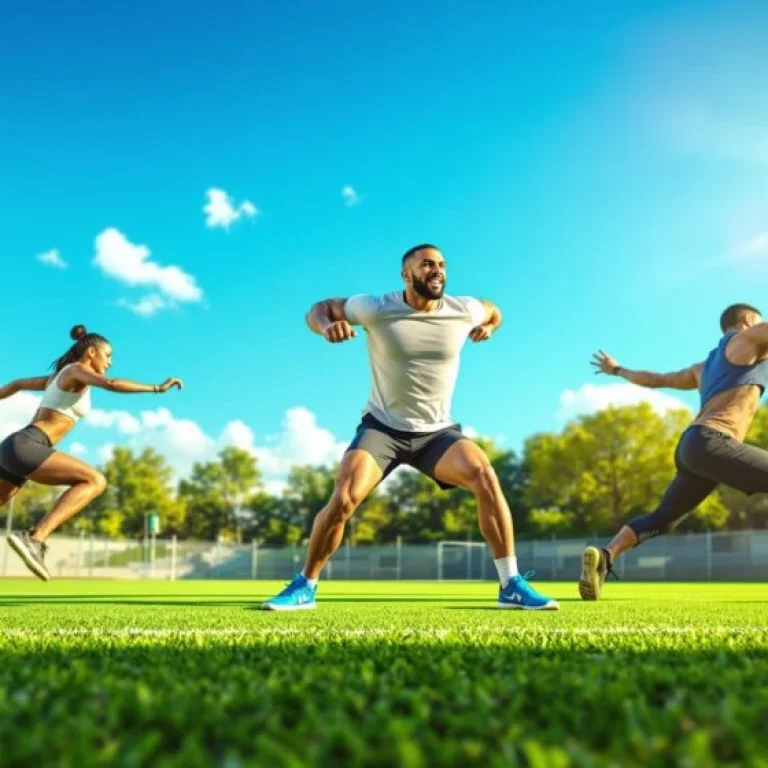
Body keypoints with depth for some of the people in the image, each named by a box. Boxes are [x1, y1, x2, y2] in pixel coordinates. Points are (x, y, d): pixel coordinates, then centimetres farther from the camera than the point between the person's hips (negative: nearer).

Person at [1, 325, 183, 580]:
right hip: (24, 446, -10)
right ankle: (35, 538, -26)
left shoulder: (56, 377, 26)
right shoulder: (77, 369, 0)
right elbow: (112, 384, -20)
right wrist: (158, 387, -15)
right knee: (95, 481, -17)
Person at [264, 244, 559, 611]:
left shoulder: (463, 310, -4)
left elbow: (492, 310, 22)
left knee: (485, 476, -24)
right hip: (382, 427, -1)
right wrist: (327, 326, -22)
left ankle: (511, 586, -14)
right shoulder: (376, 308, -12)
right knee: (342, 500, -19)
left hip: (437, 431, 2)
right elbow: (319, 308, -1)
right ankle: (304, 586, 4)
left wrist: (488, 327, 2)